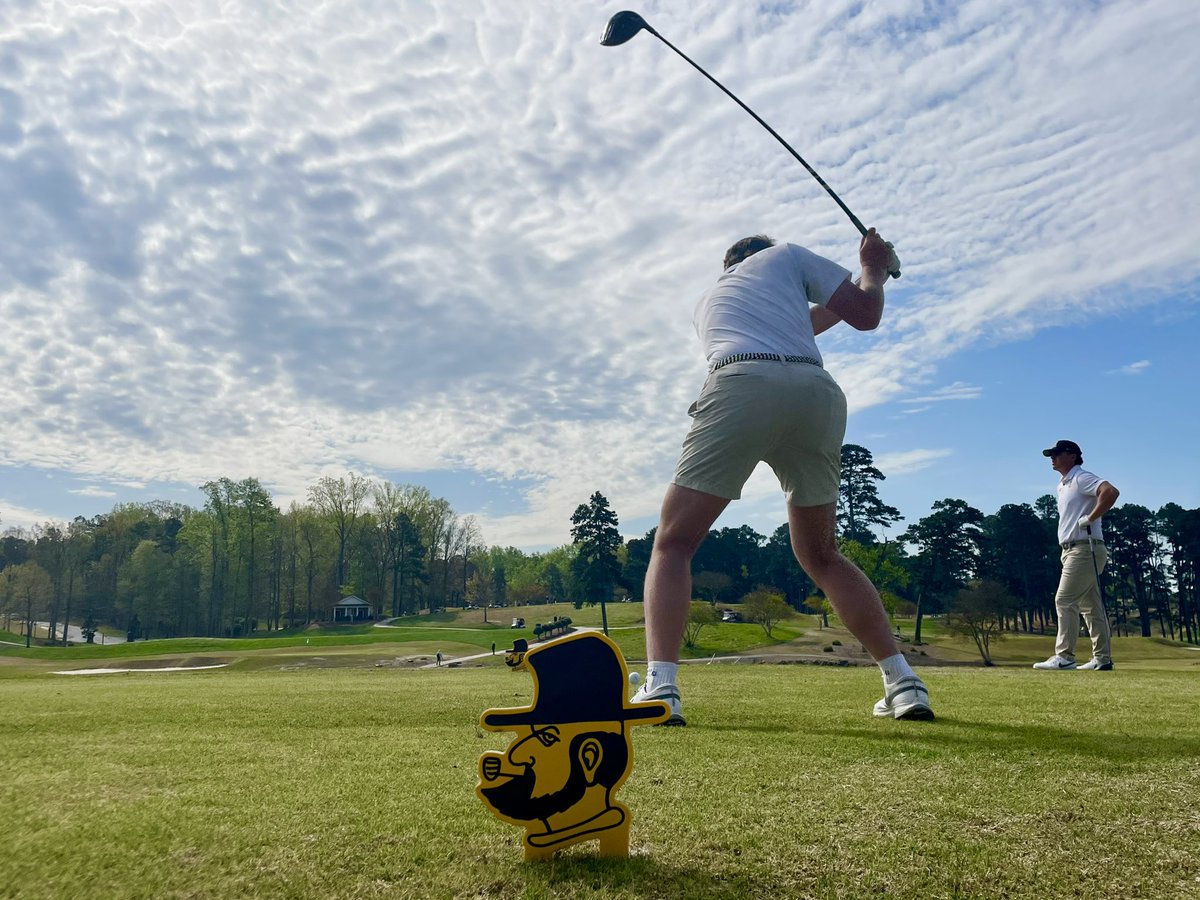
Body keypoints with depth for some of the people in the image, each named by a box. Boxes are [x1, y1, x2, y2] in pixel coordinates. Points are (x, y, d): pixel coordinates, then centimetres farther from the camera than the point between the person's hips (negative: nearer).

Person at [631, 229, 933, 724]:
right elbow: (864, 313, 21)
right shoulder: (787, 255, 29)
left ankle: (660, 688, -14)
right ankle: (903, 682, 14)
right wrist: (873, 270, 42)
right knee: (820, 555, 16)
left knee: (672, 543, 3)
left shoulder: (709, 298, 37)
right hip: (818, 392, 1)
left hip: (739, 386, -1)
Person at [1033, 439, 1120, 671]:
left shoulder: (1081, 478, -9)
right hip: (1072, 551, 10)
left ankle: (1064, 656, -11)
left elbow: (1111, 491, -26)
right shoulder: (1063, 485, 20)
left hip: (1084, 549, -10)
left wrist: (1091, 518, -23)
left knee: (1064, 601, -11)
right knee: (1091, 605, 10)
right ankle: (1102, 658, 13)